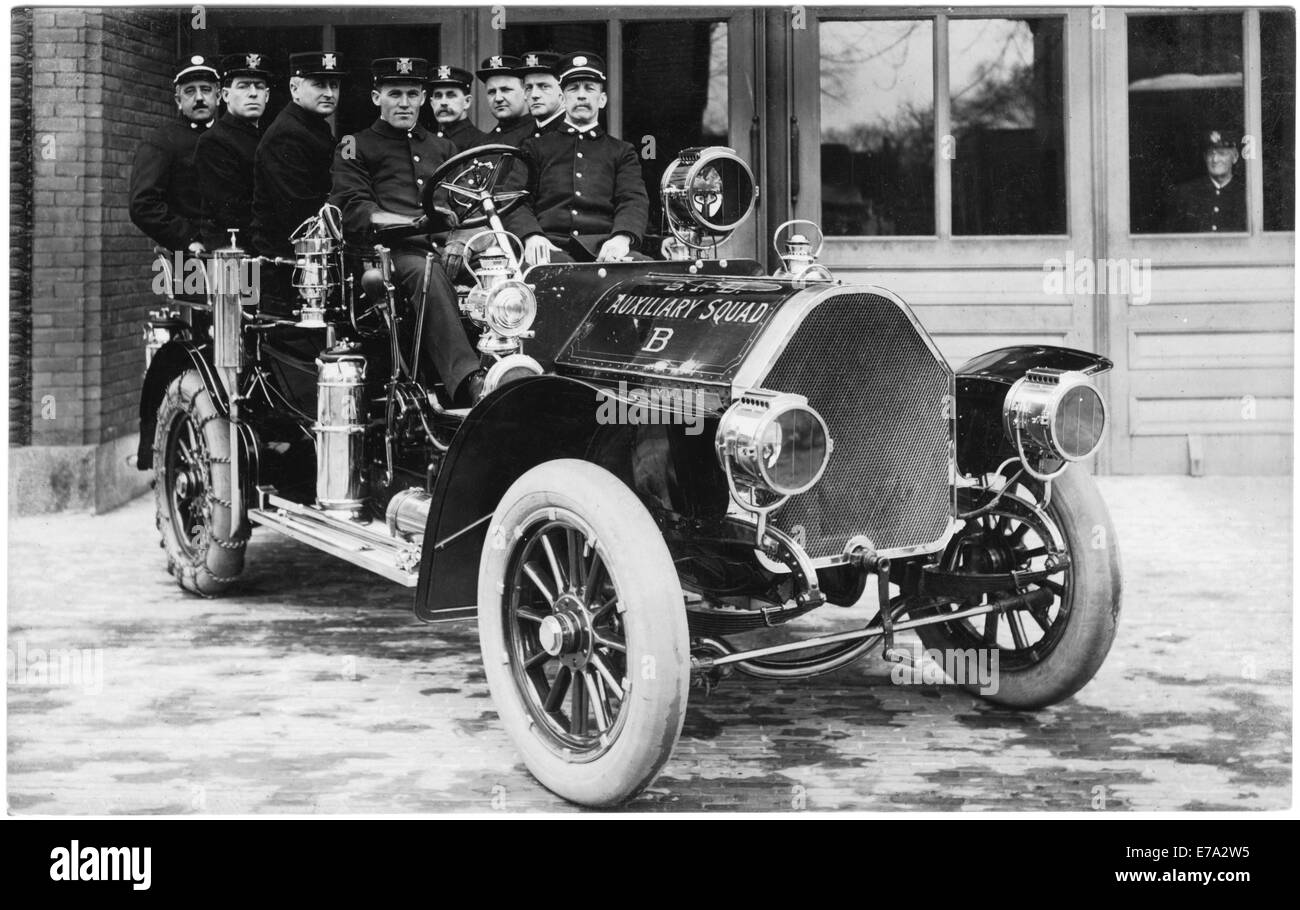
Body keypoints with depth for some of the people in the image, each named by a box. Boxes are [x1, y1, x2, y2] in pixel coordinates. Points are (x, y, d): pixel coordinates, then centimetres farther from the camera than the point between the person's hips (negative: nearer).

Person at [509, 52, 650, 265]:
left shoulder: (622, 152, 24)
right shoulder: (535, 147, 21)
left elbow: (634, 201, 7)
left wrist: (622, 237, -18)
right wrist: (531, 236, -15)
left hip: (604, 248, 2)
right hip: (552, 246, -2)